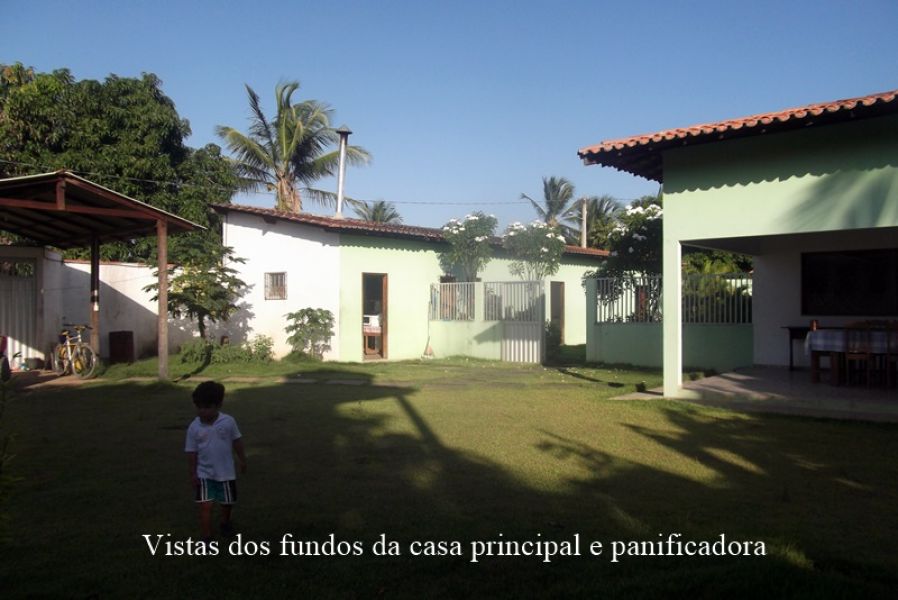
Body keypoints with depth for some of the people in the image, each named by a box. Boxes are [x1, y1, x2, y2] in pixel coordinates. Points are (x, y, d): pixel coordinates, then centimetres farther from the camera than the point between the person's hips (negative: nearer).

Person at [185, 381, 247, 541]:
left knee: (226, 502, 18)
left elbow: (237, 441, 1)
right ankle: (207, 538, 0)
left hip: (225, 472, 1)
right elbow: (191, 452, -5)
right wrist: (192, 473, -5)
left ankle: (225, 522, 48)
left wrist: (242, 460, 8)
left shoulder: (228, 421, -13)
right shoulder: (194, 427, -12)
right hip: (204, 474, -1)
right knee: (205, 506, -9)